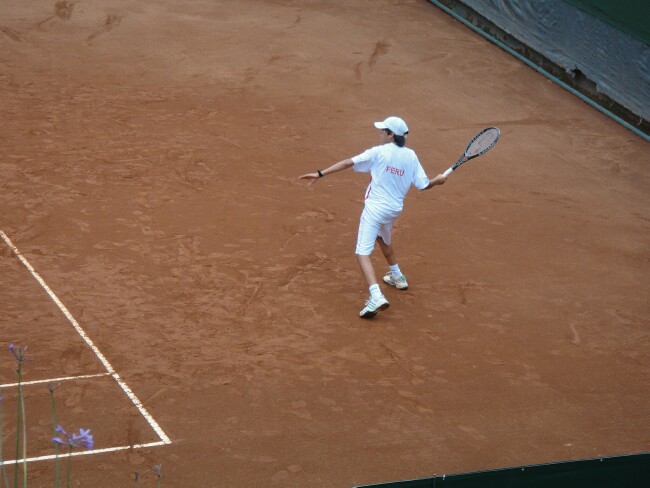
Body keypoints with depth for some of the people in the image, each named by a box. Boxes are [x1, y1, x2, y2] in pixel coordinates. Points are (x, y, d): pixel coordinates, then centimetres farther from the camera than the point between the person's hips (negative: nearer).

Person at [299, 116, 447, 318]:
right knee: (384, 239, 37)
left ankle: (376, 296, -30)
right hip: (394, 209, 7)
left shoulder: (378, 152, -11)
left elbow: (348, 163, -16)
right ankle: (397, 276, 52)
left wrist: (320, 174, -16)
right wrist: (437, 180, 23)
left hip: (375, 208, -6)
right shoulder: (411, 156, 1)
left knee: (363, 253, -11)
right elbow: (423, 185, 3)